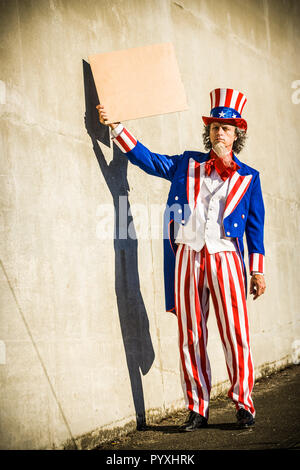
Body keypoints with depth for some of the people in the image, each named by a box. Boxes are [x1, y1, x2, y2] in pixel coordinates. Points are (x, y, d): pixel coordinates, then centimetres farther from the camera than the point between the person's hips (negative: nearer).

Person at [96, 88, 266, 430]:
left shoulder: (248, 178, 11)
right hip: (187, 258, 2)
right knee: (190, 338, 2)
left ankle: (243, 404, 8)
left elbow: (255, 226, 11)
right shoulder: (187, 165, 15)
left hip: (224, 258, -1)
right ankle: (197, 409, 10)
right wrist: (116, 126, 11)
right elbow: (145, 158, 18)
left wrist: (257, 271, 6)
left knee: (235, 334, -6)